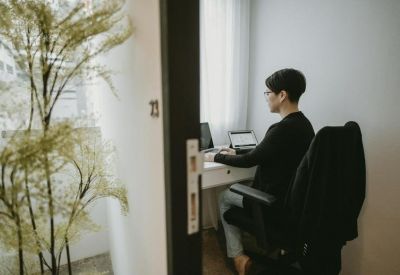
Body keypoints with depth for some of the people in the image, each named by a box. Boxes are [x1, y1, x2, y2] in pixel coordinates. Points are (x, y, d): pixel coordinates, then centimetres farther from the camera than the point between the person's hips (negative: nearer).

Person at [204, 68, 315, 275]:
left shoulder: (282, 129, -27)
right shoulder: (303, 123, 2)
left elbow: (250, 161, -18)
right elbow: (261, 154, 11)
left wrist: (216, 157, -5)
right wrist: (236, 152, 12)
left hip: (277, 202, -9)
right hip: (294, 197, 9)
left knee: (224, 196, 13)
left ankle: (237, 256, 16)